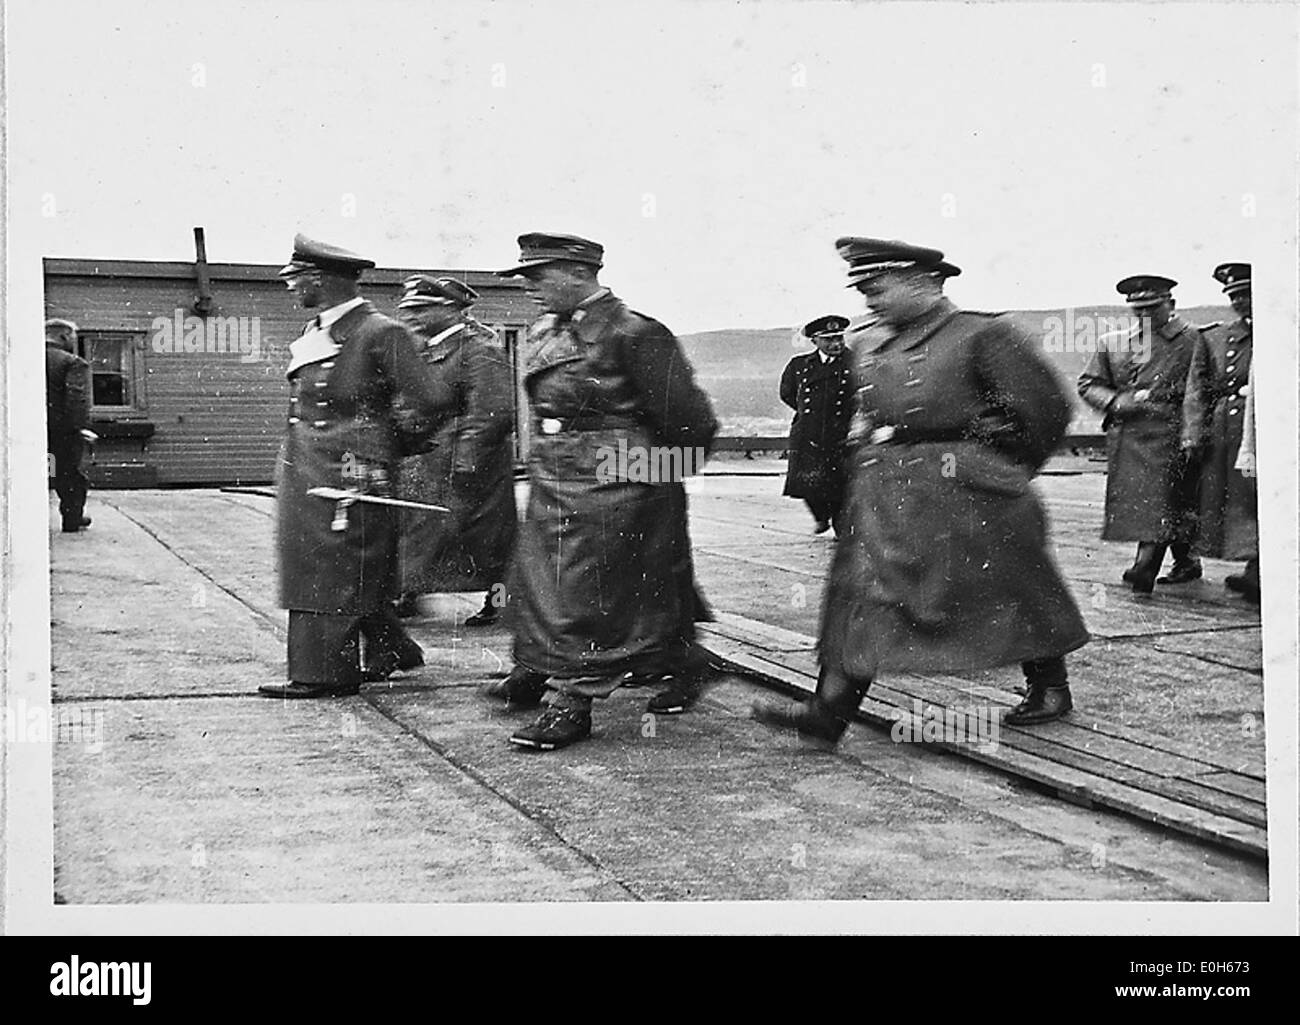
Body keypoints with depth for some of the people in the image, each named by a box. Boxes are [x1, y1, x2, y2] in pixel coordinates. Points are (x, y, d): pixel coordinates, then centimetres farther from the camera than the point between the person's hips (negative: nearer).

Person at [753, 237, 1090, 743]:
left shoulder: (983, 335, -9)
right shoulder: (863, 344, 12)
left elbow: (1047, 407, -6)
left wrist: (1007, 471, 0)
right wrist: (863, 428, 12)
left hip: (961, 490, -6)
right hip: (884, 493, 6)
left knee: (1008, 591, 6)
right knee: (862, 592, -1)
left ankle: (1050, 688, 26)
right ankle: (829, 711, -2)